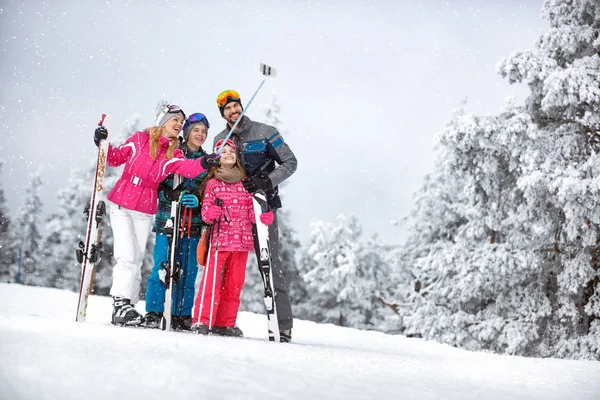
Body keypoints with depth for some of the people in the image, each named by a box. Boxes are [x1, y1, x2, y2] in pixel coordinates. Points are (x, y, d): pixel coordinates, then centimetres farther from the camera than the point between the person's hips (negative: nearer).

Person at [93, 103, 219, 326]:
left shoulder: (173, 154, 5)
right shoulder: (140, 139, -1)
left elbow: (187, 168, -16)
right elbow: (115, 158, 8)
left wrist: (203, 163, -36)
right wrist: (103, 144, -9)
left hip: (145, 212, 4)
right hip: (121, 205, -4)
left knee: (136, 261, 6)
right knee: (127, 257, -12)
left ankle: (128, 306, 12)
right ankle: (120, 304, -7)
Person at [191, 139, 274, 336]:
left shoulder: (244, 183, 14)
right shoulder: (212, 183, 4)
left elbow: (251, 210, 14)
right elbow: (206, 208, 0)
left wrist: (264, 216, -5)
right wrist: (210, 212, -22)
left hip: (242, 239, 4)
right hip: (219, 239, -4)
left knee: (234, 283, 7)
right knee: (211, 280, -10)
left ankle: (225, 323, 16)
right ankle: (202, 320, -3)